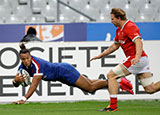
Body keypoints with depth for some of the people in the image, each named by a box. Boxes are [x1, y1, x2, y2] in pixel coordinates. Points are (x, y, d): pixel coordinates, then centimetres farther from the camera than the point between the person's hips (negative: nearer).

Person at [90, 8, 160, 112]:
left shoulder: (130, 27, -12)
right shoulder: (119, 29, 19)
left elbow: (139, 42, -27)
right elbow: (115, 45, 33)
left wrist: (137, 57, -43)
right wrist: (101, 55, 31)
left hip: (139, 59, -10)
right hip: (142, 60, 10)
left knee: (111, 75, -4)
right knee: (150, 89, 3)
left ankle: (113, 106, -7)